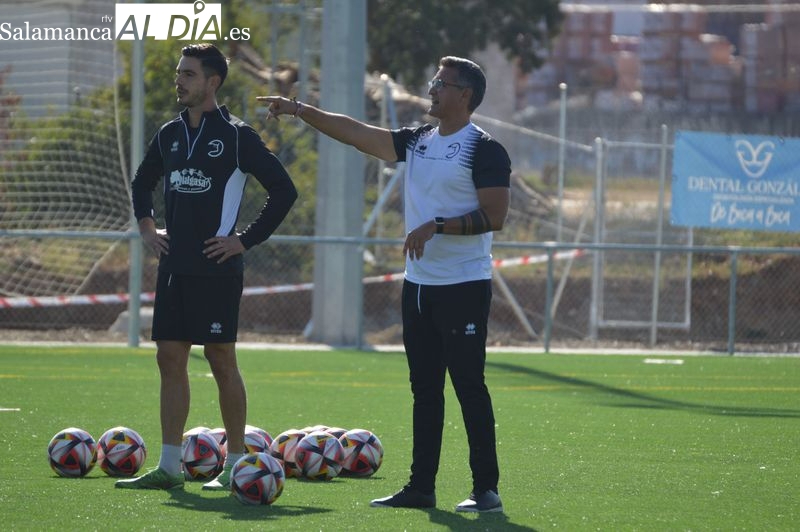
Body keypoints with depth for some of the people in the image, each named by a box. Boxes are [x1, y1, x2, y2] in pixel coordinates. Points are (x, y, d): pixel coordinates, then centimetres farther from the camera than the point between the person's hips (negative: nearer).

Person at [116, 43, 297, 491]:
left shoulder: (237, 136, -8)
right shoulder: (170, 134, 11)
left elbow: (284, 190, -9)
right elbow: (143, 182, 29)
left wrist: (246, 240, -10)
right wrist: (147, 226, 14)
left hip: (216, 269, -6)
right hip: (174, 265, 6)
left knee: (222, 359, -2)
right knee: (170, 358, 4)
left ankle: (237, 463, 6)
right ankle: (169, 467, 7)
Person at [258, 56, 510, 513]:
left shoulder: (484, 149, -9)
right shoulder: (417, 142, 13)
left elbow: (494, 217, -15)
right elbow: (356, 132, 14)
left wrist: (437, 226, -19)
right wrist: (300, 110, 11)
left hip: (463, 287, -8)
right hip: (419, 284, 8)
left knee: (469, 385, -8)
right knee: (425, 389, 9)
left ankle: (487, 490, -5)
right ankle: (421, 487, 13)